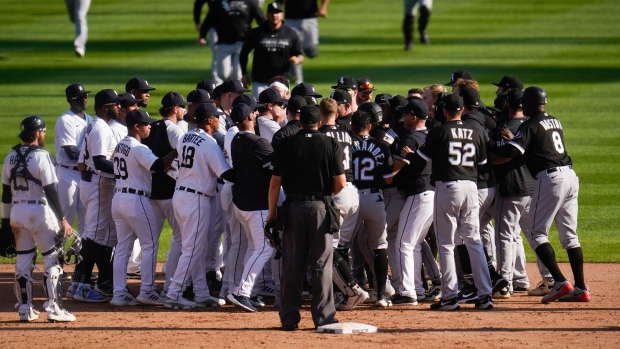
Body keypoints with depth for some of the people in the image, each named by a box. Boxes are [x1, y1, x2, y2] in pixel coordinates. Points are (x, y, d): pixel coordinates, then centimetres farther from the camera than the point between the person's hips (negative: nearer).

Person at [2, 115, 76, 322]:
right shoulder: (41, 156, -13)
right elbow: (50, 191, -16)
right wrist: (62, 220, -13)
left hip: (17, 212, 6)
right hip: (39, 211, -6)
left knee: (23, 260, 11)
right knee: (52, 259, 1)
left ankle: (25, 309, 12)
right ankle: (54, 308, -2)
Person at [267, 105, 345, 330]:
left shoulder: (287, 145, -1)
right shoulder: (331, 145, -2)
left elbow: (275, 181, -2)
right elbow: (341, 182, -5)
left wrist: (271, 212, 6)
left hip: (294, 207, 1)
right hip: (321, 207, -1)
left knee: (292, 265, 6)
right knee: (321, 263, 3)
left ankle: (289, 317, 6)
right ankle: (323, 316, 1)